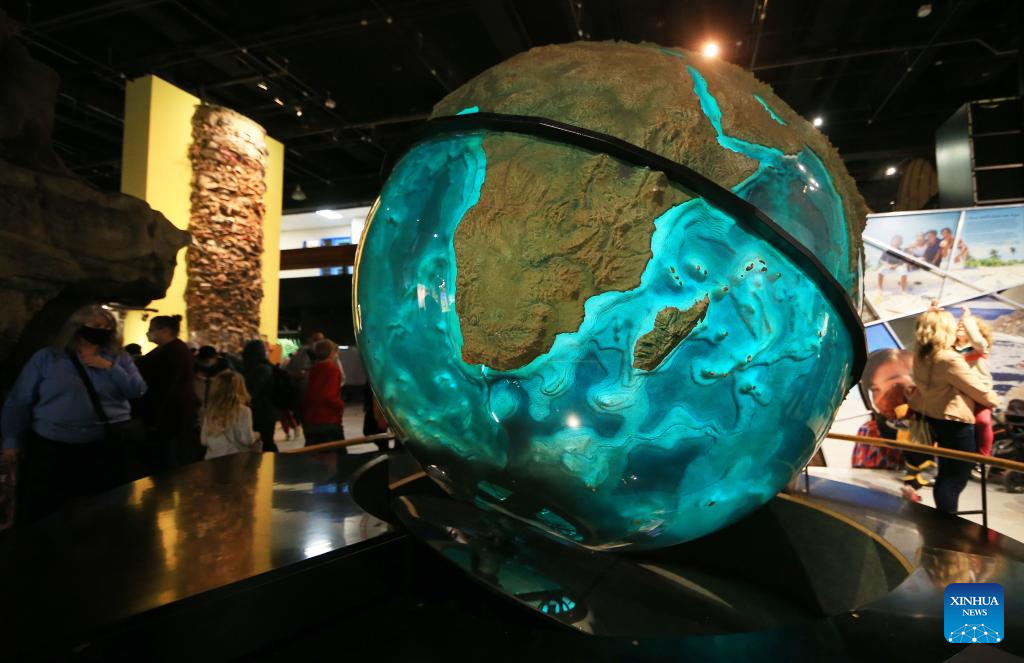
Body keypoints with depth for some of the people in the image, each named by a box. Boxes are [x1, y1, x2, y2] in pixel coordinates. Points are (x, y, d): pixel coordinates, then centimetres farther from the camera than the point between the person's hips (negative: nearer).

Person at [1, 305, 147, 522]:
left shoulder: (119, 359, 8)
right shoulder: (46, 357, 4)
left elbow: (138, 391, -2)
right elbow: (19, 402, 6)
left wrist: (111, 368, -10)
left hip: (107, 446, 1)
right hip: (52, 446, -1)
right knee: (43, 515, 6)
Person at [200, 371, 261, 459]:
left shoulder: (209, 411, 2)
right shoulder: (243, 411, -12)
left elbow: (204, 440, 8)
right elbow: (247, 440, -13)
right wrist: (256, 435, 6)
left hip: (212, 458, 6)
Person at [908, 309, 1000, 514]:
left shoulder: (921, 356, -1)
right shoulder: (950, 359, -22)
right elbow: (979, 391, -12)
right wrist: (994, 400, 8)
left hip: (935, 419, 8)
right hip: (956, 422, -8)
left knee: (946, 475, 24)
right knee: (956, 478, 1)